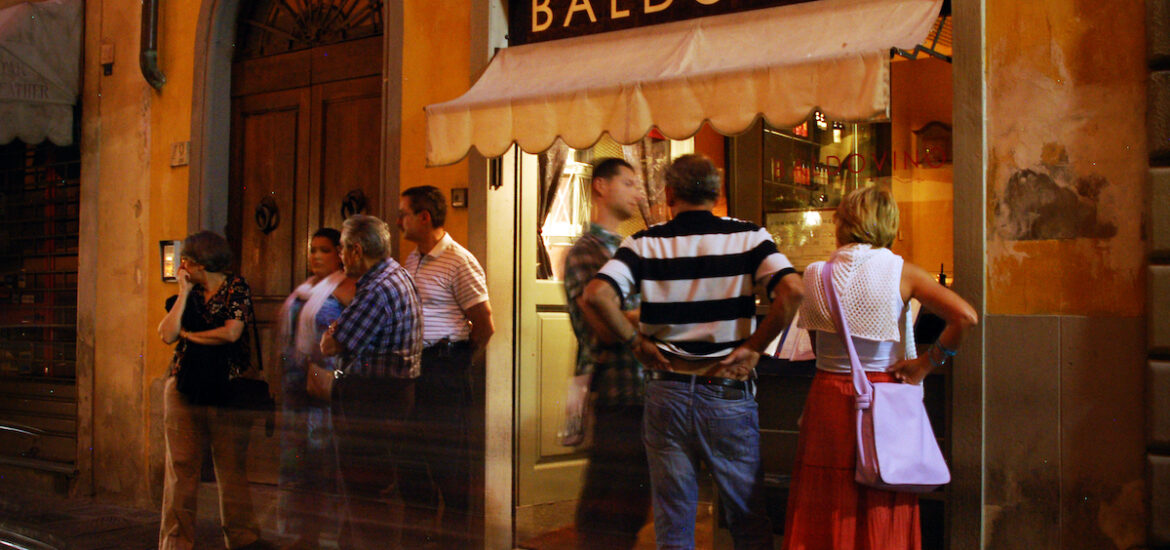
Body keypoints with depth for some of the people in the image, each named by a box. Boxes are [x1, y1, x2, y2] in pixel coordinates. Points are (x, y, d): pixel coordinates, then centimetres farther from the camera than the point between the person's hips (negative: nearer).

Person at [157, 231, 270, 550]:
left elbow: (231, 333, -11)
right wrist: (184, 292, -1)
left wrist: (188, 335, 1)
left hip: (226, 389, -3)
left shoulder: (236, 287, 1)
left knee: (231, 466, 3)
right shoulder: (186, 294, 12)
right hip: (184, 388, 3)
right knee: (181, 467, 1)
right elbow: (167, 335, -3)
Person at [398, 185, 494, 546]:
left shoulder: (459, 262, -13)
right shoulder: (412, 261, 13)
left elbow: (485, 324, -12)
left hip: (446, 367, -8)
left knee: (450, 450, -2)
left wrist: (463, 366, -2)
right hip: (414, 365, 8)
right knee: (417, 445, 15)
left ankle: (454, 533, 9)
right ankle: (421, 523, 29)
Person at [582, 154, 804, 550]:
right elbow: (792, 290, -16)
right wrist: (755, 346, -7)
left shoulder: (645, 243, -1)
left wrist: (636, 342, -3)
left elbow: (596, 295, -15)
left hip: (666, 393, 1)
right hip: (728, 394, -1)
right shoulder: (748, 236, -1)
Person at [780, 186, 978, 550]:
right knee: (882, 517, 8)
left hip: (828, 397, 1)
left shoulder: (816, 274, 0)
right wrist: (927, 363, -4)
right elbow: (965, 317, -12)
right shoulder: (901, 272, -4)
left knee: (825, 517, 8)